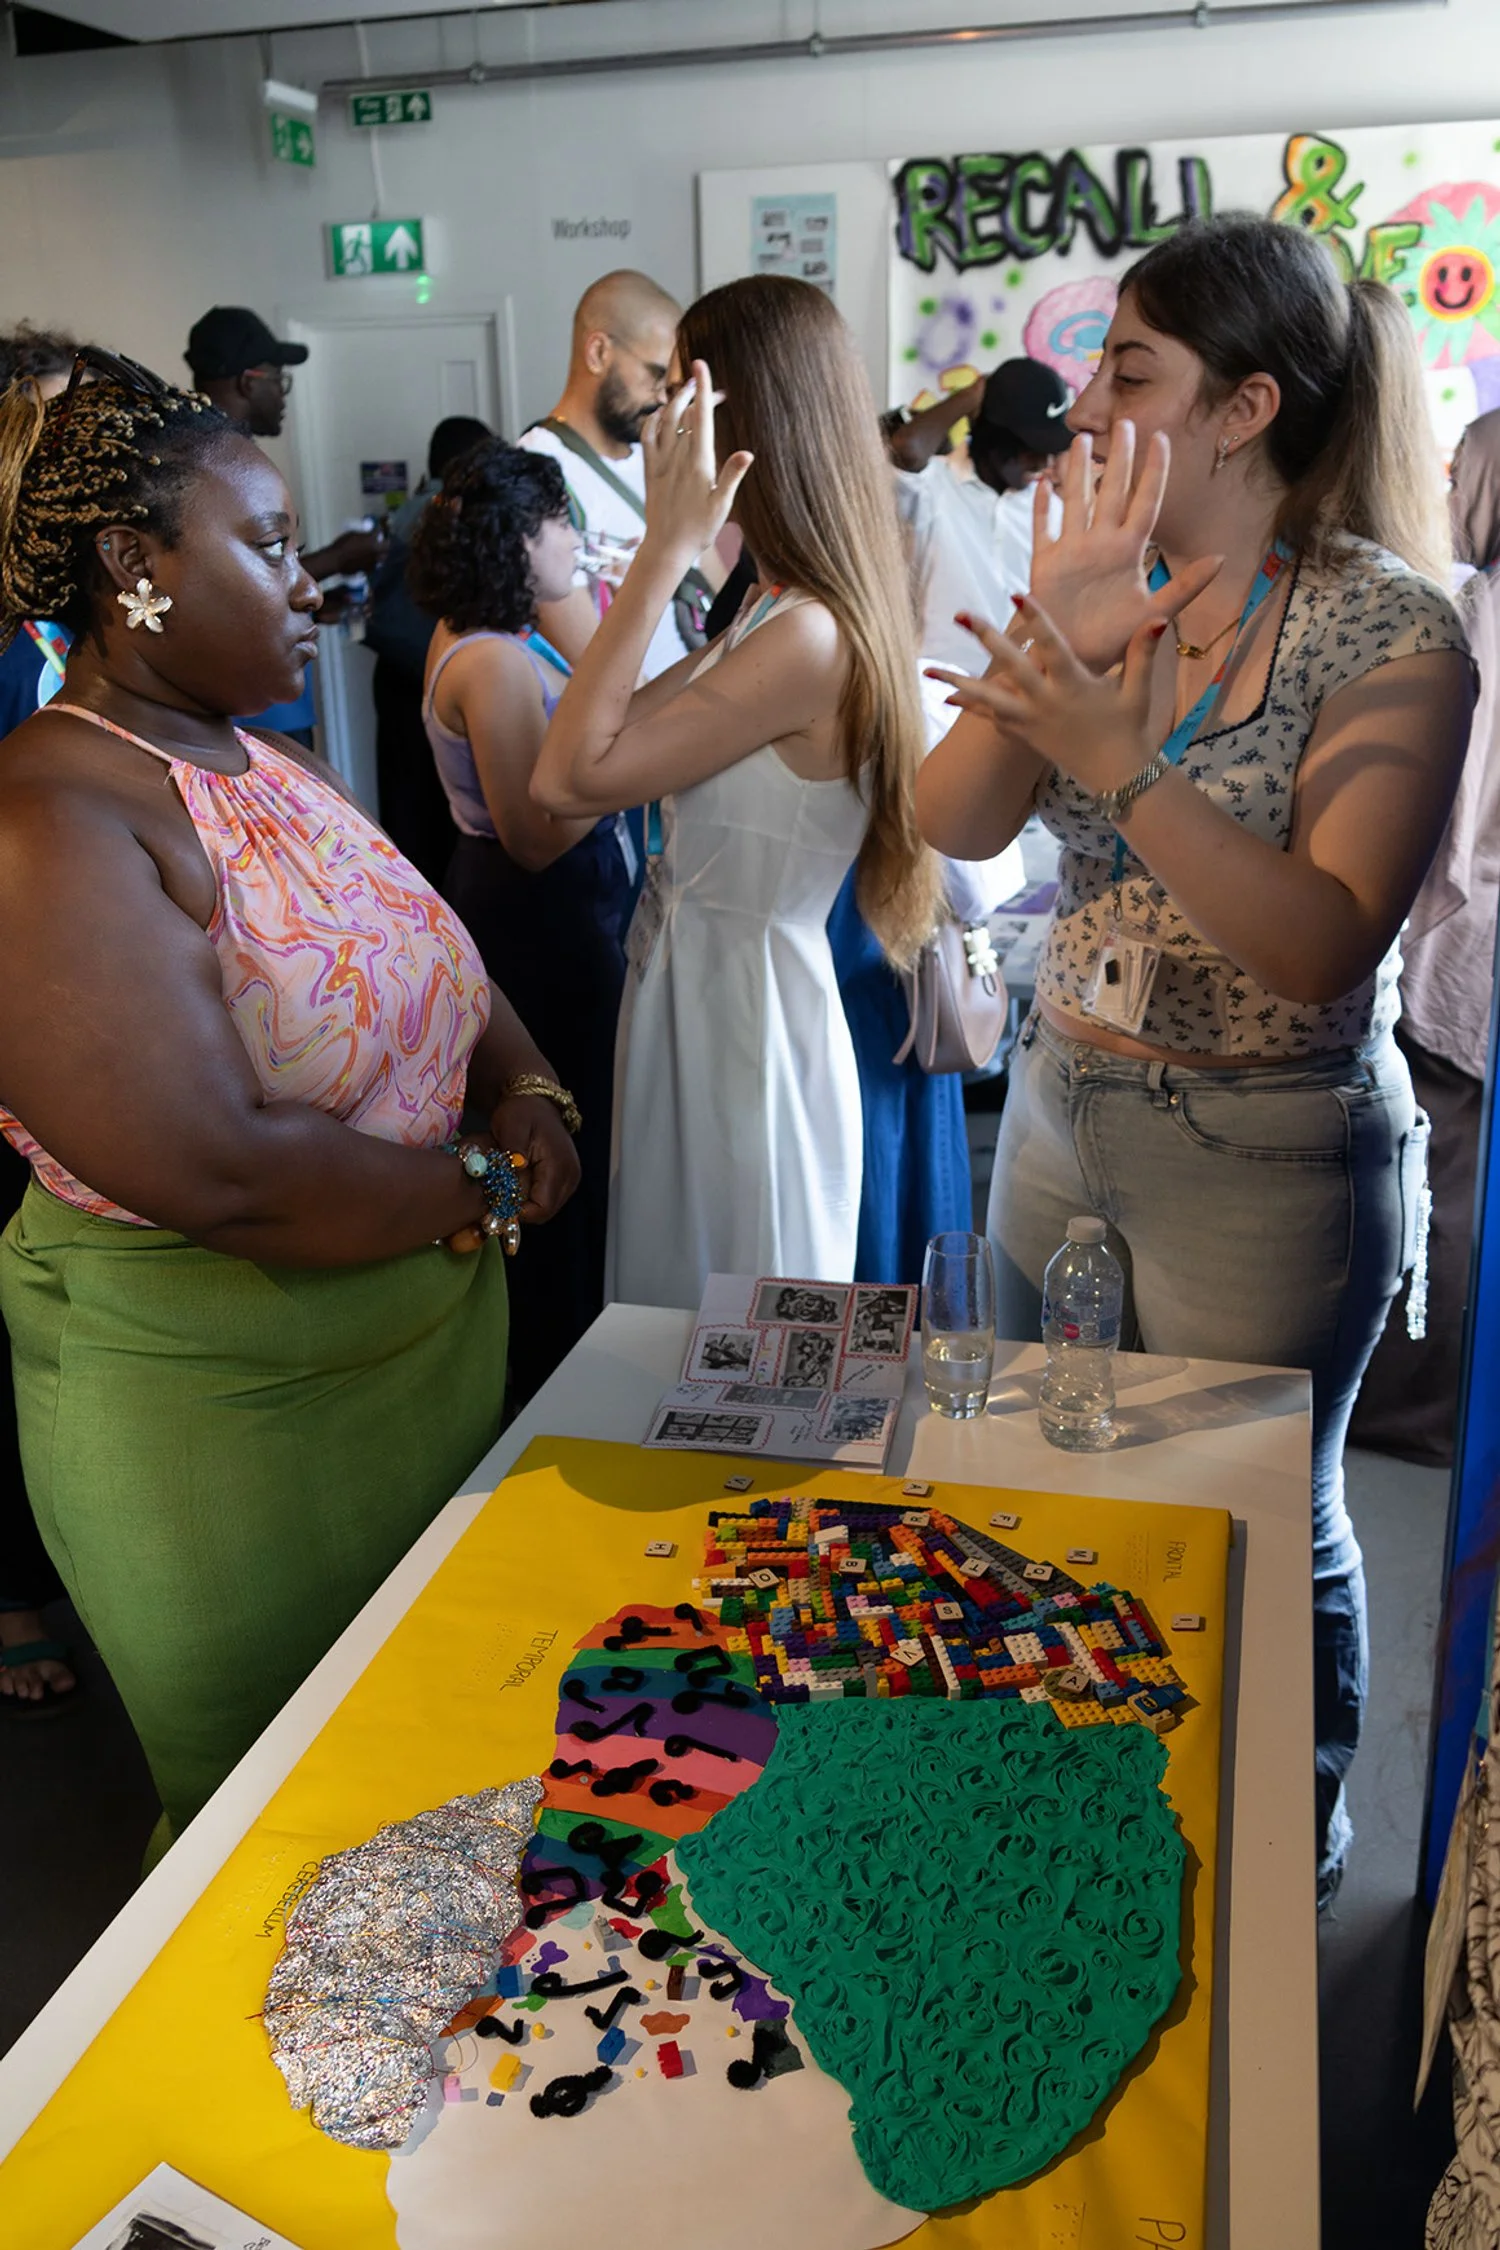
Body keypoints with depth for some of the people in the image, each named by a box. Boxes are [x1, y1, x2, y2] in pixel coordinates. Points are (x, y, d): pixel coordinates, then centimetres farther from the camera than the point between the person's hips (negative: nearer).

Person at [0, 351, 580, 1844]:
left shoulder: (266, 767, 8)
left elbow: (435, 976, 16)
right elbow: (217, 1171, -29)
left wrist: (525, 1088, -5)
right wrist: (484, 1190, -16)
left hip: (432, 1333, 8)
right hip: (229, 1412, -8)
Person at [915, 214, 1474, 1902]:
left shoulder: (1389, 628, -14)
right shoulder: (1118, 593, 4)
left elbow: (1326, 949, -22)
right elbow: (951, 823, -6)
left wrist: (1125, 769, -31)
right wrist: (1048, 634, -20)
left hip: (1265, 1157, -6)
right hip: (1061, 1109, 6)